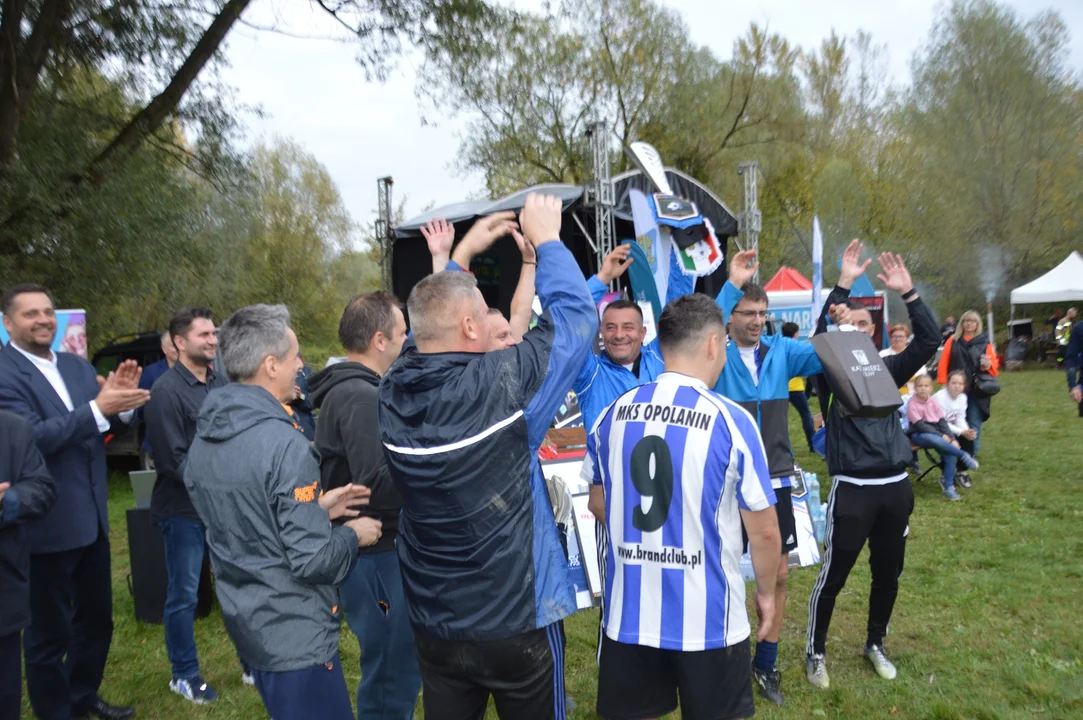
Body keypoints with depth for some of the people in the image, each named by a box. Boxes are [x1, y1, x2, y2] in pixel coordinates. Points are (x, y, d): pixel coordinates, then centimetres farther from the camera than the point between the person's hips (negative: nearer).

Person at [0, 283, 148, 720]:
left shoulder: (77, 366, 8)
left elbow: (108, 428, 6)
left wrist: (120, 400, -14)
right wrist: (98, 408, -33)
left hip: (91, 518, 7)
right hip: (46, 525, -7)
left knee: (97, 618, 21)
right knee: (49, 631, 10)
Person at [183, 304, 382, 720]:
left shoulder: (202, 439, 2)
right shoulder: (284, 443, -25)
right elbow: (313, 560, -24)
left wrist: (314, 507, 9)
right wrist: (353, 535, -6)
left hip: (245, 623, 9)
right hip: (293, 633, -9)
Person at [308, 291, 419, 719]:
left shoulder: (348, 390, 12)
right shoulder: (360, 397, -20)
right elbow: (378, 485, -28)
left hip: (372, 547, 10)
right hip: (377, 553, -10)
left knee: (391, 664, 23)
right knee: (394, 672, 2)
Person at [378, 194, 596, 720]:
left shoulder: (392, 394, -9)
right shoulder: (502, 383, -23)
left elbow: (428, 328, 12)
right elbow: (576, 317, -11)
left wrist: (460, 257, 19)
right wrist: (546, 241, 2)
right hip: (518, 620, -4)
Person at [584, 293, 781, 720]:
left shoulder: (612, 415, -2)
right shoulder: (731, 421, -14)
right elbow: (764, 531, -9)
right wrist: (766, 592, 9)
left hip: (629, 611, 4)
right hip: (707, 617, -3)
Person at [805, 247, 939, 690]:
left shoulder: (888, 368, 7)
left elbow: (929, 342, -6)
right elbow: (820, 336, -22)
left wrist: (908, 294, -16)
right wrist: (843, 285, -26)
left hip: (895, 486, 5)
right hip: (852, 488, -4)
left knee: (888, 575, 17)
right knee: (833, 576, 2)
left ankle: (875, 644, 38)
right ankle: (816, 652, 20)